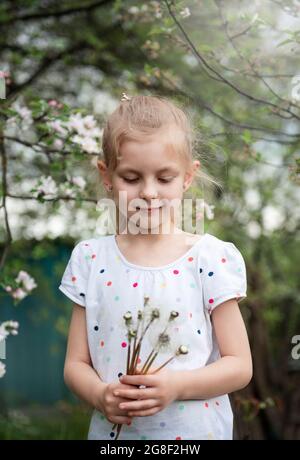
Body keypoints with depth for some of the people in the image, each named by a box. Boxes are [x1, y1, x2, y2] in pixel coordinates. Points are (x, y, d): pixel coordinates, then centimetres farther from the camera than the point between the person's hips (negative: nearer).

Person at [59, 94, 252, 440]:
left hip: (195, 430, -2)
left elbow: (240, 366, -7)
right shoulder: (90, 259, -3)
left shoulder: (212, 259, -9)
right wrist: (100, 395, -19)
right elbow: (76, 364, 1)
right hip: (113, 429, 2)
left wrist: (176, 386, -22)